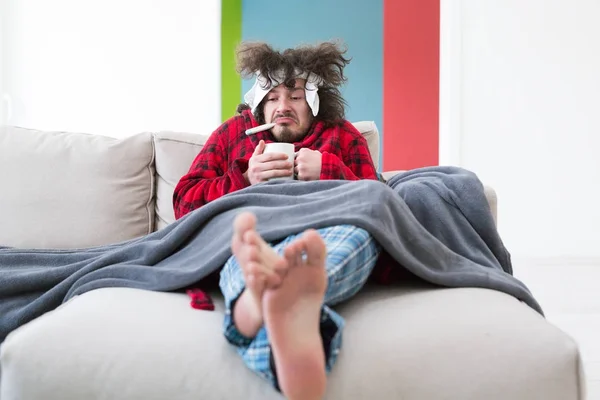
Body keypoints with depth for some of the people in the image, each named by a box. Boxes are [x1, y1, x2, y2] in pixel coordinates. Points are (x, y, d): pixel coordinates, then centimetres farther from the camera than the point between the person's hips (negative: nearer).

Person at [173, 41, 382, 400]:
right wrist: (245, 179, -2)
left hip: (324, 238, 0)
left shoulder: (344, 136, 23)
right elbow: (185, 202, 15)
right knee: (246, 235, -36)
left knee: (360, 227, -36)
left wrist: (330, 172, -3)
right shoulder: (233, 132, 24)